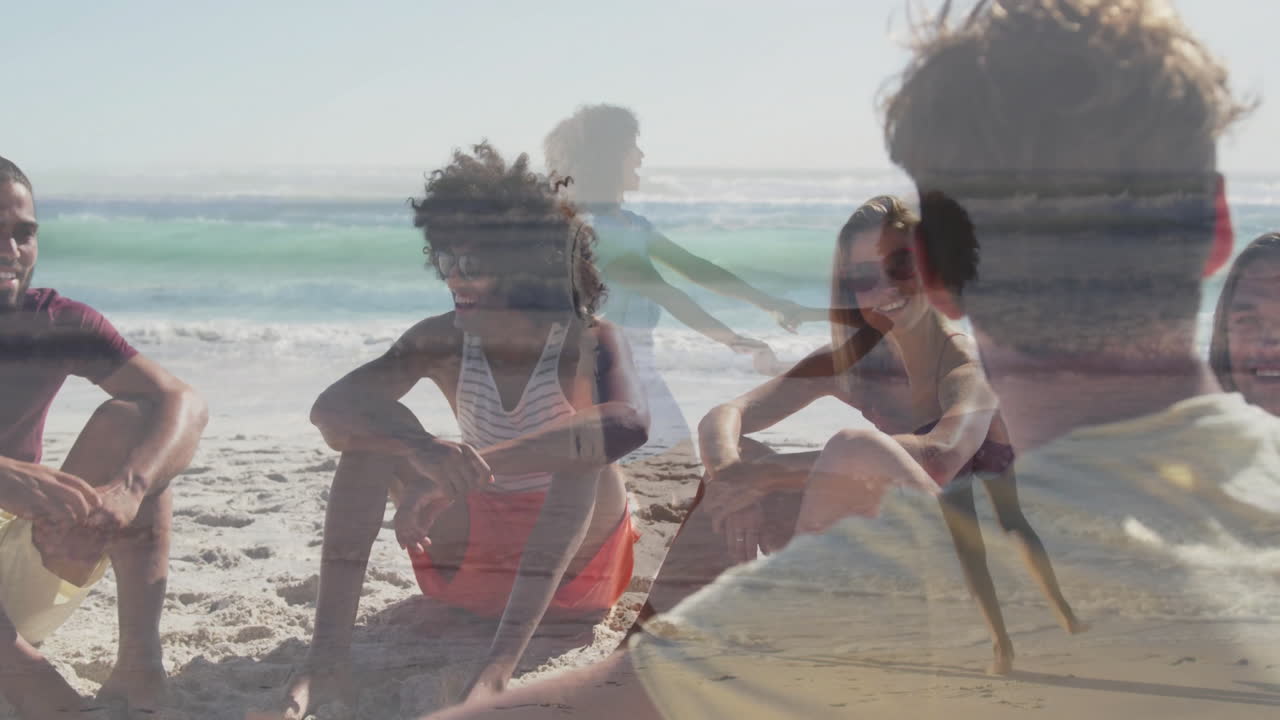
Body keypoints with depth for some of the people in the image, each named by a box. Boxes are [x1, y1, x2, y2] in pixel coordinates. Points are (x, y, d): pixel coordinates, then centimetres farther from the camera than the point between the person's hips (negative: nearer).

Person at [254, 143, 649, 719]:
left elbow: (629, 424, -42)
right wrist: (421, 450, -46)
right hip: (471, 548, 3)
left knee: (583, 451, -33)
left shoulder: (589, 342, -18)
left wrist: (473, 466, -51)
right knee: (372, 425, -18)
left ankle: (497, 667, -46)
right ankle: (328, 654, -30)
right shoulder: (441, 341, -9)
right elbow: (331, 408, -23)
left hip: (575, 550, -3)